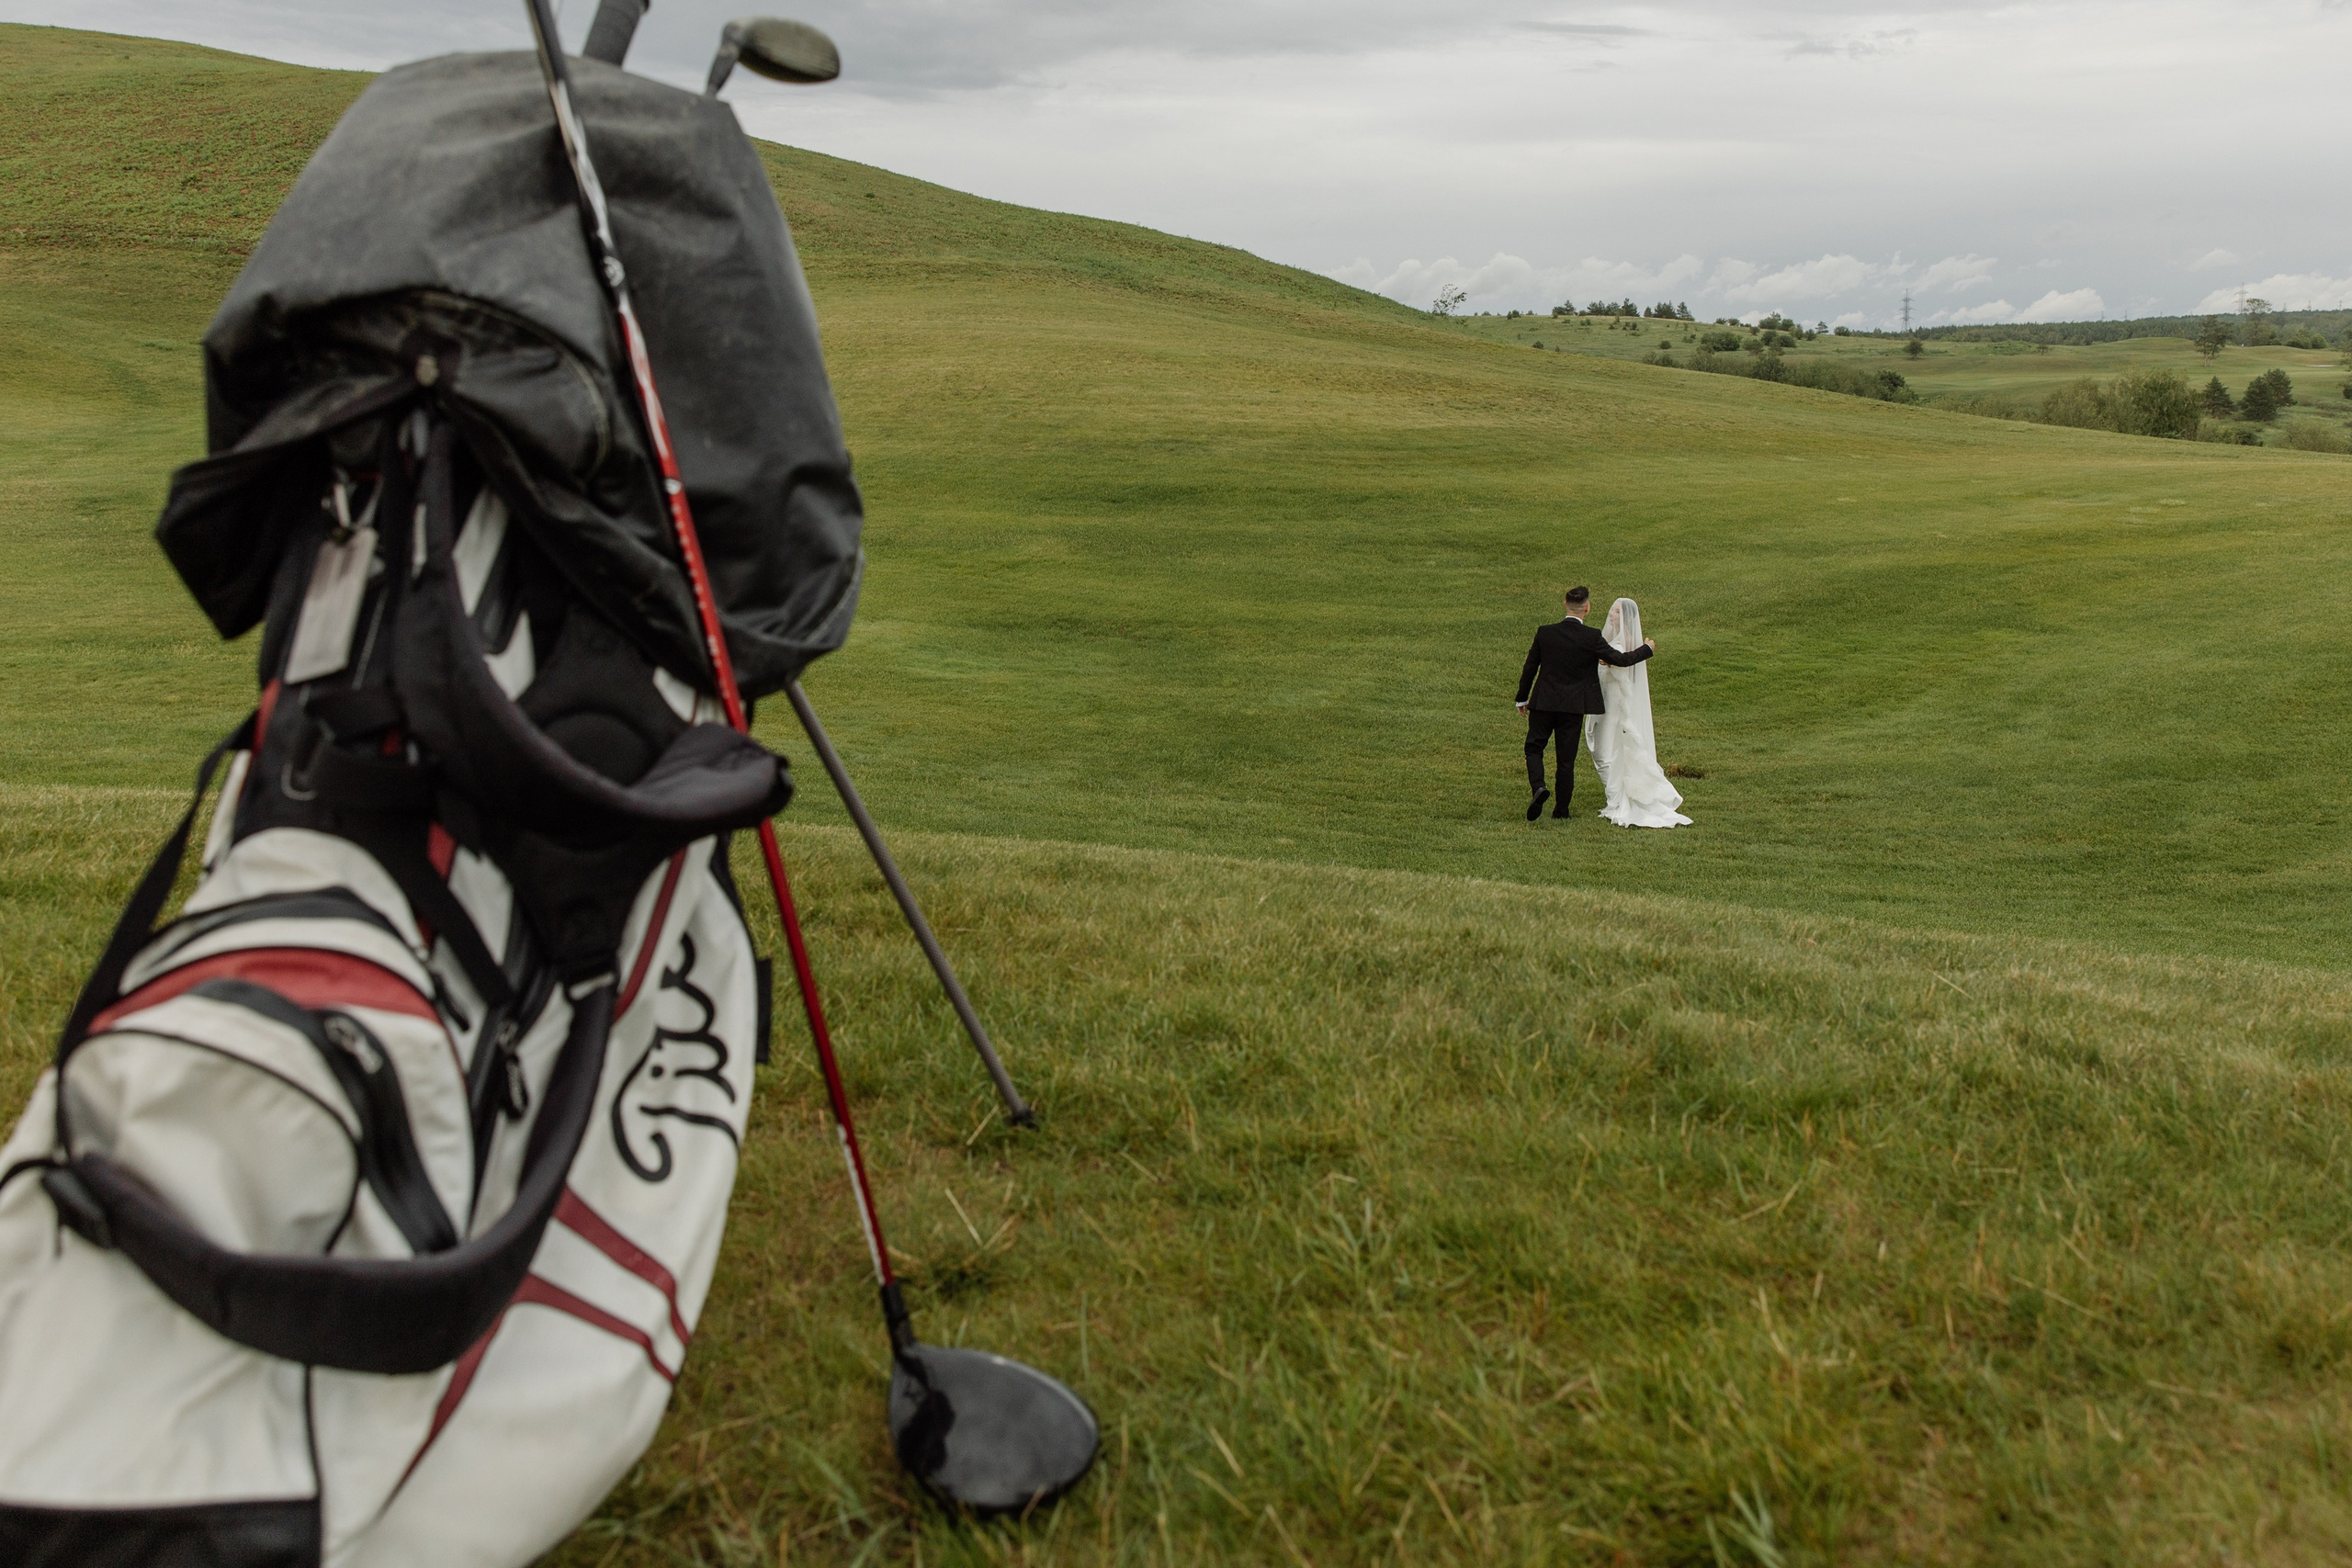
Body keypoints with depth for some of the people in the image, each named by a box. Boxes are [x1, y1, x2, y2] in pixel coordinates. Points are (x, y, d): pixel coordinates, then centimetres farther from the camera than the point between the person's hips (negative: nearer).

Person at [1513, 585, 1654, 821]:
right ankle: (1562, 809, 15)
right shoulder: (1592, 638, -11)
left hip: (1543, 703, 0)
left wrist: (1522, 698, 15)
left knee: (1534, 748, 13)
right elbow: (1621, 659, -5)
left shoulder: (1545, 633, -6)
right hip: (1573, 706, 0)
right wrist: (1647, 649, 14)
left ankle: (1538, 787, -13)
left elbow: (1530, 667, 2)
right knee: (1567, 758, 9)